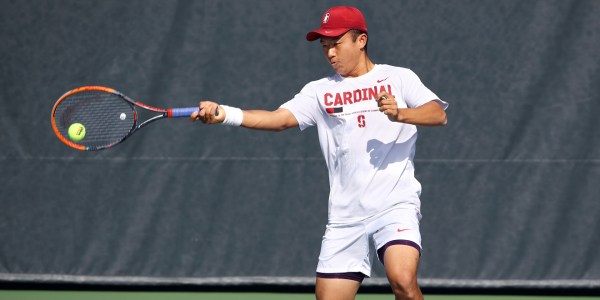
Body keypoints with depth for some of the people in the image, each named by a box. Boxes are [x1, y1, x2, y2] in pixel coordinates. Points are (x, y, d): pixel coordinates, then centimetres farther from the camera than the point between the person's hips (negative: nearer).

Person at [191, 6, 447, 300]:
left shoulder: (398, 78, 5)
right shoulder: (320, 91, 12)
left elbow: (438, 114, -7)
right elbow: (280, 118, -3)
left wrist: (400, 114, -26)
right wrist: (224, 114, -19)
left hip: (394, 204, -4)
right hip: (345, 215, 4)